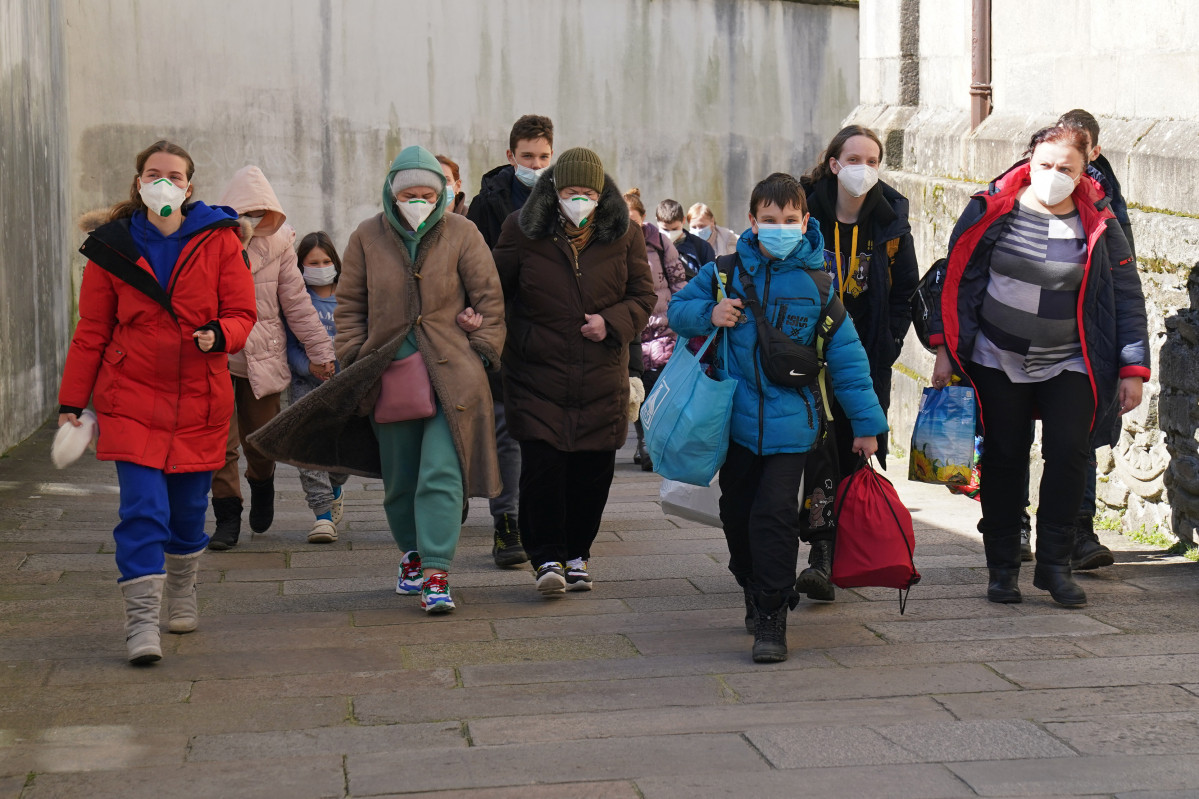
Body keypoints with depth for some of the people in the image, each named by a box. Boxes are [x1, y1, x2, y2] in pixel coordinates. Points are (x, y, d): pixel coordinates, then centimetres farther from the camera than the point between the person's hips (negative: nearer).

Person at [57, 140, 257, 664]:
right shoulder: (112, 247, 3)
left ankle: (182, 592, 36)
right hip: (131, 396, -1)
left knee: (189, 507, 10)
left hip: (199, 397, 1)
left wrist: (218, 334, -21)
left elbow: (242, 312, 2)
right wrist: (71, 403, 3)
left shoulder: (218, 240, 2)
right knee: (142, 508, -12)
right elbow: (92, 331, 6)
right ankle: (141, 620, -11)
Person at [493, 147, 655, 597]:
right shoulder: (522, 233, 1)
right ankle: (547, 558, 1)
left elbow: (643, 295, 9)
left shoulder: (624, 238, 5)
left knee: (593, 470, 5)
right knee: (542, 464, -11)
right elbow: (495, 287, 11)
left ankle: (576, 555, 21)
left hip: (601, 380, 2)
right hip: (538, 374, -2)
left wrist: (613, 322, -9)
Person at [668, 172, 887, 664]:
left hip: (790, 421, -3)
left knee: (775, 512, -13)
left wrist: (866, 423, 4)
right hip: (736, 416, 3)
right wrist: (708, 314, -10)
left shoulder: (816, 284, -1)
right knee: (737, 511, 12)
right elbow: (679, 309, 13)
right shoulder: (727, 271, 2)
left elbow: (846, 356, 4)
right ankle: (756, 592, 36)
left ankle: (772, 620, -5)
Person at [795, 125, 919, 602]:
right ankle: (821, 554, -16)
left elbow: (906, 292, 11)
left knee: (861, 453, 5)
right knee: (818, 444, -13)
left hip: (867, 362, 2)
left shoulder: (891, 222, 3)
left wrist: (886, 346, 2)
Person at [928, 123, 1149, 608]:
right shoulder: (992, 211, -4)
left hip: (1070, 364, 0)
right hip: (998, 359, 0)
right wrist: (945, 348, -2)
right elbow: (957, 278, 2)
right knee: (1004, 458, 4)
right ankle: (1002, 566, 16)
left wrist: (1132, 368, -2)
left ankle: (1054, 564, 6)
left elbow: (1127, 295, 1)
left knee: (1069, 454, -7)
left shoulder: (1099, 223, -3)